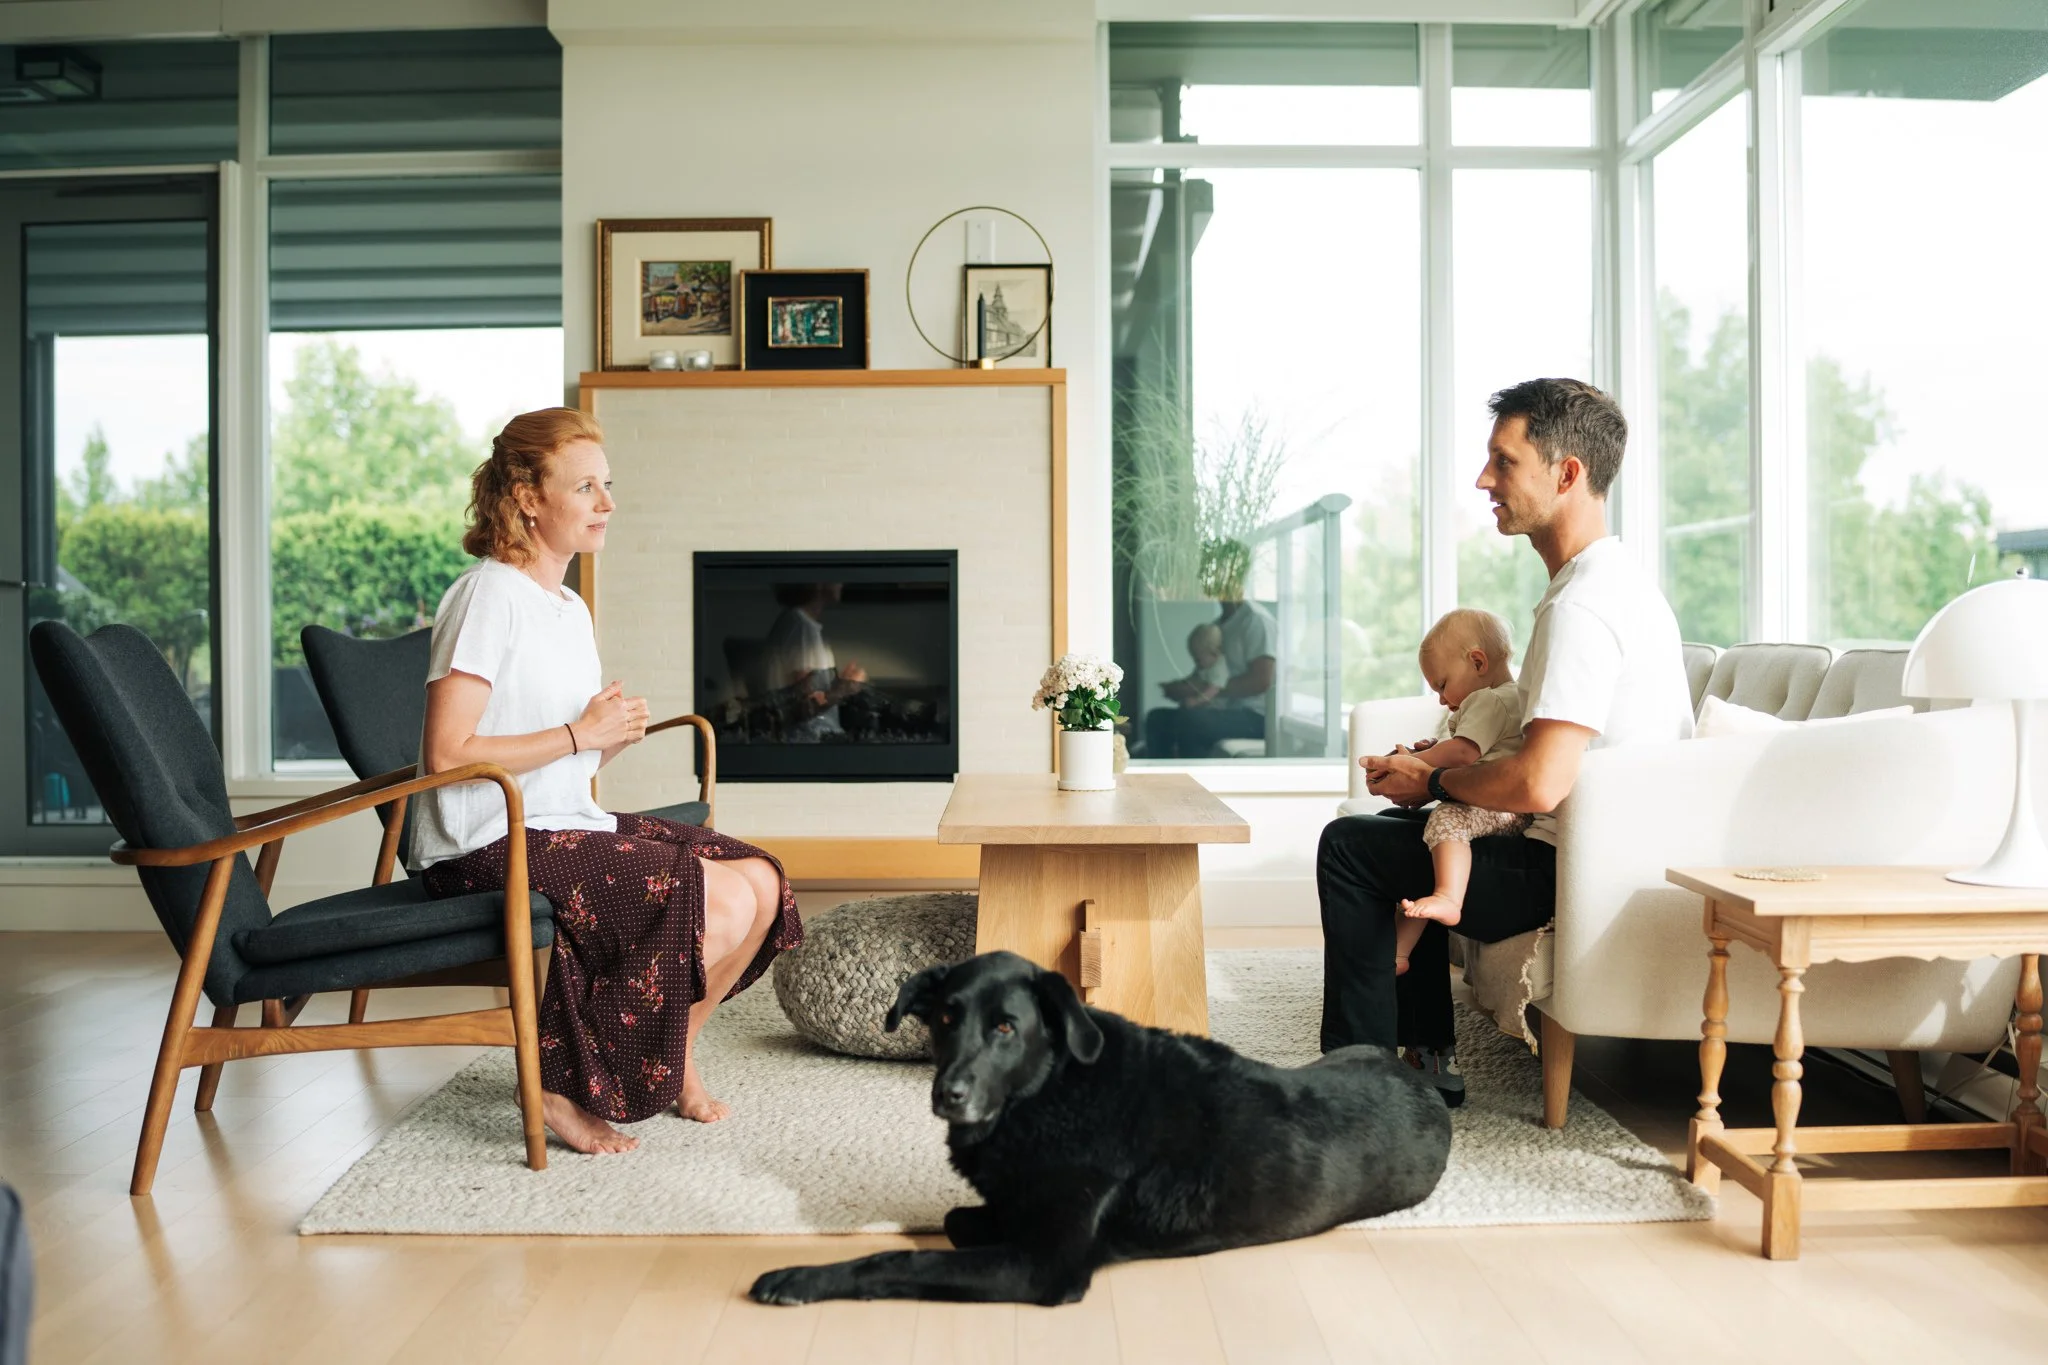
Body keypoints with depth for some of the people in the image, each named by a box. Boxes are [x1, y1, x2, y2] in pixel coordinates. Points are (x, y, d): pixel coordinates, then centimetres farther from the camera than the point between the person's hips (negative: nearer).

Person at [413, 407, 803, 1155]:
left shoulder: (572, 609, 16)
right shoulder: (487, 596, -12)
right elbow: (447, 752, -20)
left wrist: (617, 737, -2)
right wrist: (579, 733, -15)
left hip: (568, 826, 9)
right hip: (489, 846, -9)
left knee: (761, 881, -3)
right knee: (724, 903, -21)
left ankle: (673, 1053, 15)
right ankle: (563, 1083, -8)